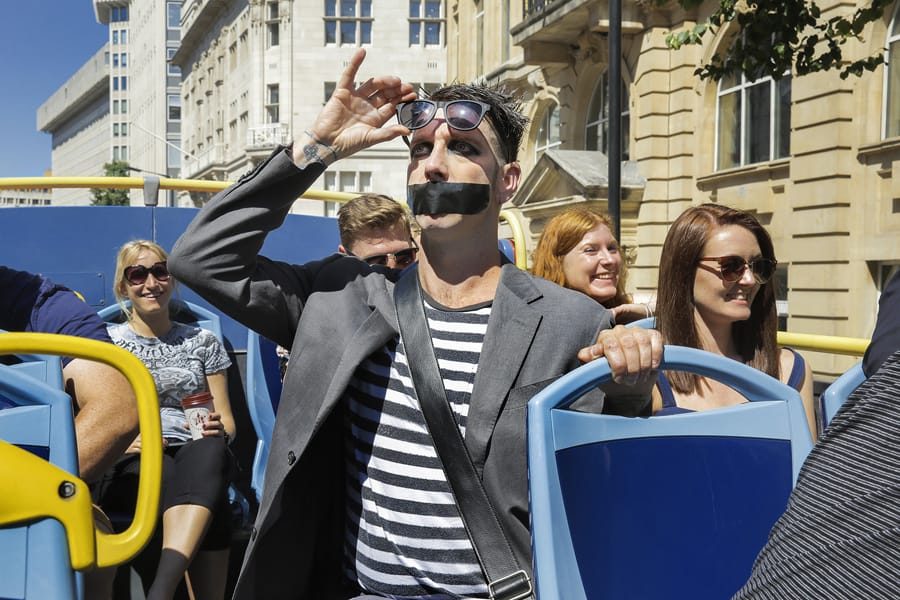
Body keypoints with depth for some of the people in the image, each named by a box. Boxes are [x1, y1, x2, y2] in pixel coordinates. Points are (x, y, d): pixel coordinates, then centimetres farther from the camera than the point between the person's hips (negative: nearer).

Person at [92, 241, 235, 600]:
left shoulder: (203, 342, 20)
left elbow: (227, 423, 18)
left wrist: (218, 430, -7)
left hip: (197, 455, 1)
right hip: (129, 464, -1)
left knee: (208, 450, -41)